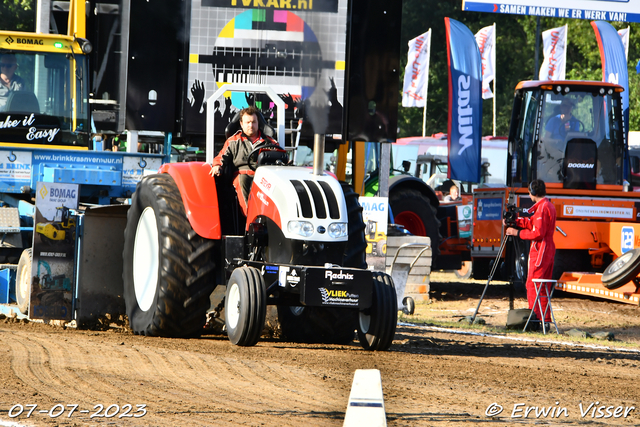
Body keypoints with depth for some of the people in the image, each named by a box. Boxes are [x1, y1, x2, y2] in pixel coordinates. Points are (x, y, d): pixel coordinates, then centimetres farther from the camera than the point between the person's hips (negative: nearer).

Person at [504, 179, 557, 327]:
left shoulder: (542, 208, -17)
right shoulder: (550, 206, 15)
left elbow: (538, 233, -21)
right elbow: (533, 223, 21)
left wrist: (518, 233, -13)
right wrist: (516, 222, 13)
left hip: (539, 251, -10)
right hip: (549, 250, 10)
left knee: (532, 285, -7)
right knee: (544, 286, 13)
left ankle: (535, 317, -10)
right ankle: (546, 319, 14)